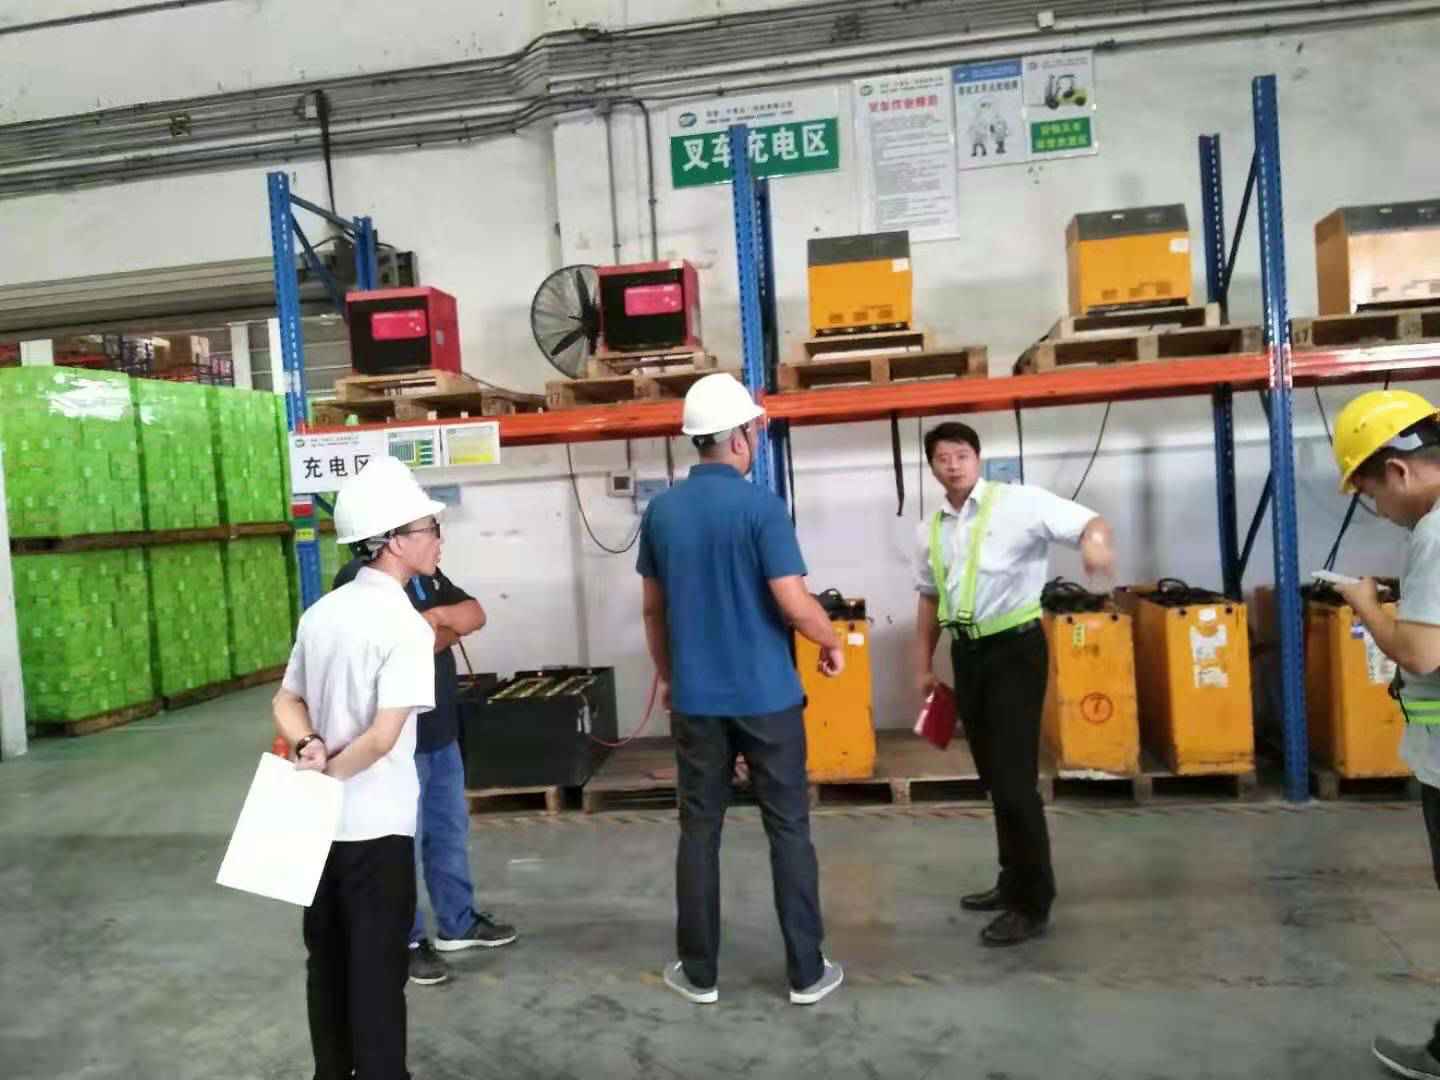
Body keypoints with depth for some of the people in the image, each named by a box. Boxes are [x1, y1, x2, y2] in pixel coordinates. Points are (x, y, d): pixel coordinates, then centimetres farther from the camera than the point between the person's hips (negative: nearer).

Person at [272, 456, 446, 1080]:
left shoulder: (321, 612, 5)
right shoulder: (406, 626, -19)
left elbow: (286, 704, 10)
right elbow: (383, 735, -24)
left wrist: (309, 749, -6)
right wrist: (329, 774, -9)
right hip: (376, 824, -7)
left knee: (327, 959, 19)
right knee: (377, 967, 6)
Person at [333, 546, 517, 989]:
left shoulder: (426, 572, 11)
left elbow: (475, 615, 7)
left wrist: (439, 615, -13)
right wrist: (447, 628, -11)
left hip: (441, 730, 8)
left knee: (451, 830, 18)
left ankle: (458, 922, 33)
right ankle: (404, 941, 20)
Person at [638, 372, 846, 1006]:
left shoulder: (661, 511, 3)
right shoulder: (760, 506, -13)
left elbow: (653, 609, 10)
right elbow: (793, 602, -17)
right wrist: (833, 642, 2)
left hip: (695, 698, 4)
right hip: (766, 695, -4)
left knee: (698, 830, 12)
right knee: (788, 829, 8)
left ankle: (698, 972, 22)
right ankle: (806, 971, 18)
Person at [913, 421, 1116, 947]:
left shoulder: (1018, 502, -10)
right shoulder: (930, 529, 10)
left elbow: (1090, 521, -18)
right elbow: (930, 598, 18)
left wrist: (1094, 541, -42)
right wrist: (924, 664, 17)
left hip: (1014, 647, -7)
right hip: (967, 652, 7)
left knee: (1014, 776, -6)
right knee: (993, 775, 17)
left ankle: (1033, 904, 7)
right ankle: (1014, 882, 33)